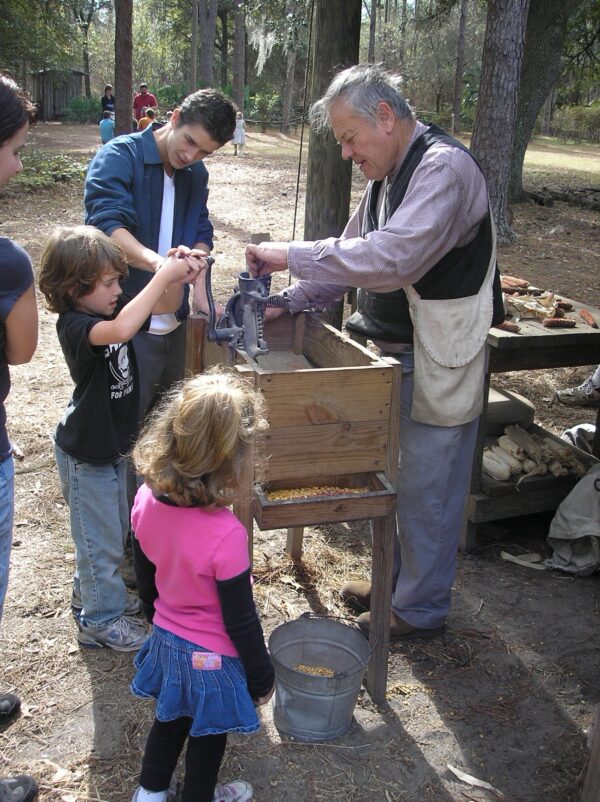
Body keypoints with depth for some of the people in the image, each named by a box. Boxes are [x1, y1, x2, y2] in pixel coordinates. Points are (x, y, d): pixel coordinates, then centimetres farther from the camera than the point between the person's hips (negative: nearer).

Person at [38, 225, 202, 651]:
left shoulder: (106, 310, -2)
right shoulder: (75, 325, -27)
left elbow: (165, 306, 2)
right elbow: (122, 329, -49)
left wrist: (176, 277, -19)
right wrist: (163, 275, -44)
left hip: (111, 444, 9)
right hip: (85, 454, -9)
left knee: (116, 531, 24)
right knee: (100, 539, 7)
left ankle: (91, 591, 45)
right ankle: (102, 620, 25)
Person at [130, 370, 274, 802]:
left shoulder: (147, 501, -17)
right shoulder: (225, 535, -36)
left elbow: (146, 580, 0)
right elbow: (240, 621, -23)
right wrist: (262, 677, -6)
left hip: (166, 638, 6)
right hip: (212, 656, -5)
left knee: (171, 717, 31)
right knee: (208, 734, 23)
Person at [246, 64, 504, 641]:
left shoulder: (443, 168, -21)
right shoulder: (388, 175, 11)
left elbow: (392, 258, -34)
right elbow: (353, 254, 15)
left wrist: (291, 256, -28)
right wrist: (290, 301, 1)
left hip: (438, 366, -9)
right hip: (394, 356, 10)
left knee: (425, 492, 4)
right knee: (392, 479, 21)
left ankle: (420, 609, 23)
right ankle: (394, 580, 40)